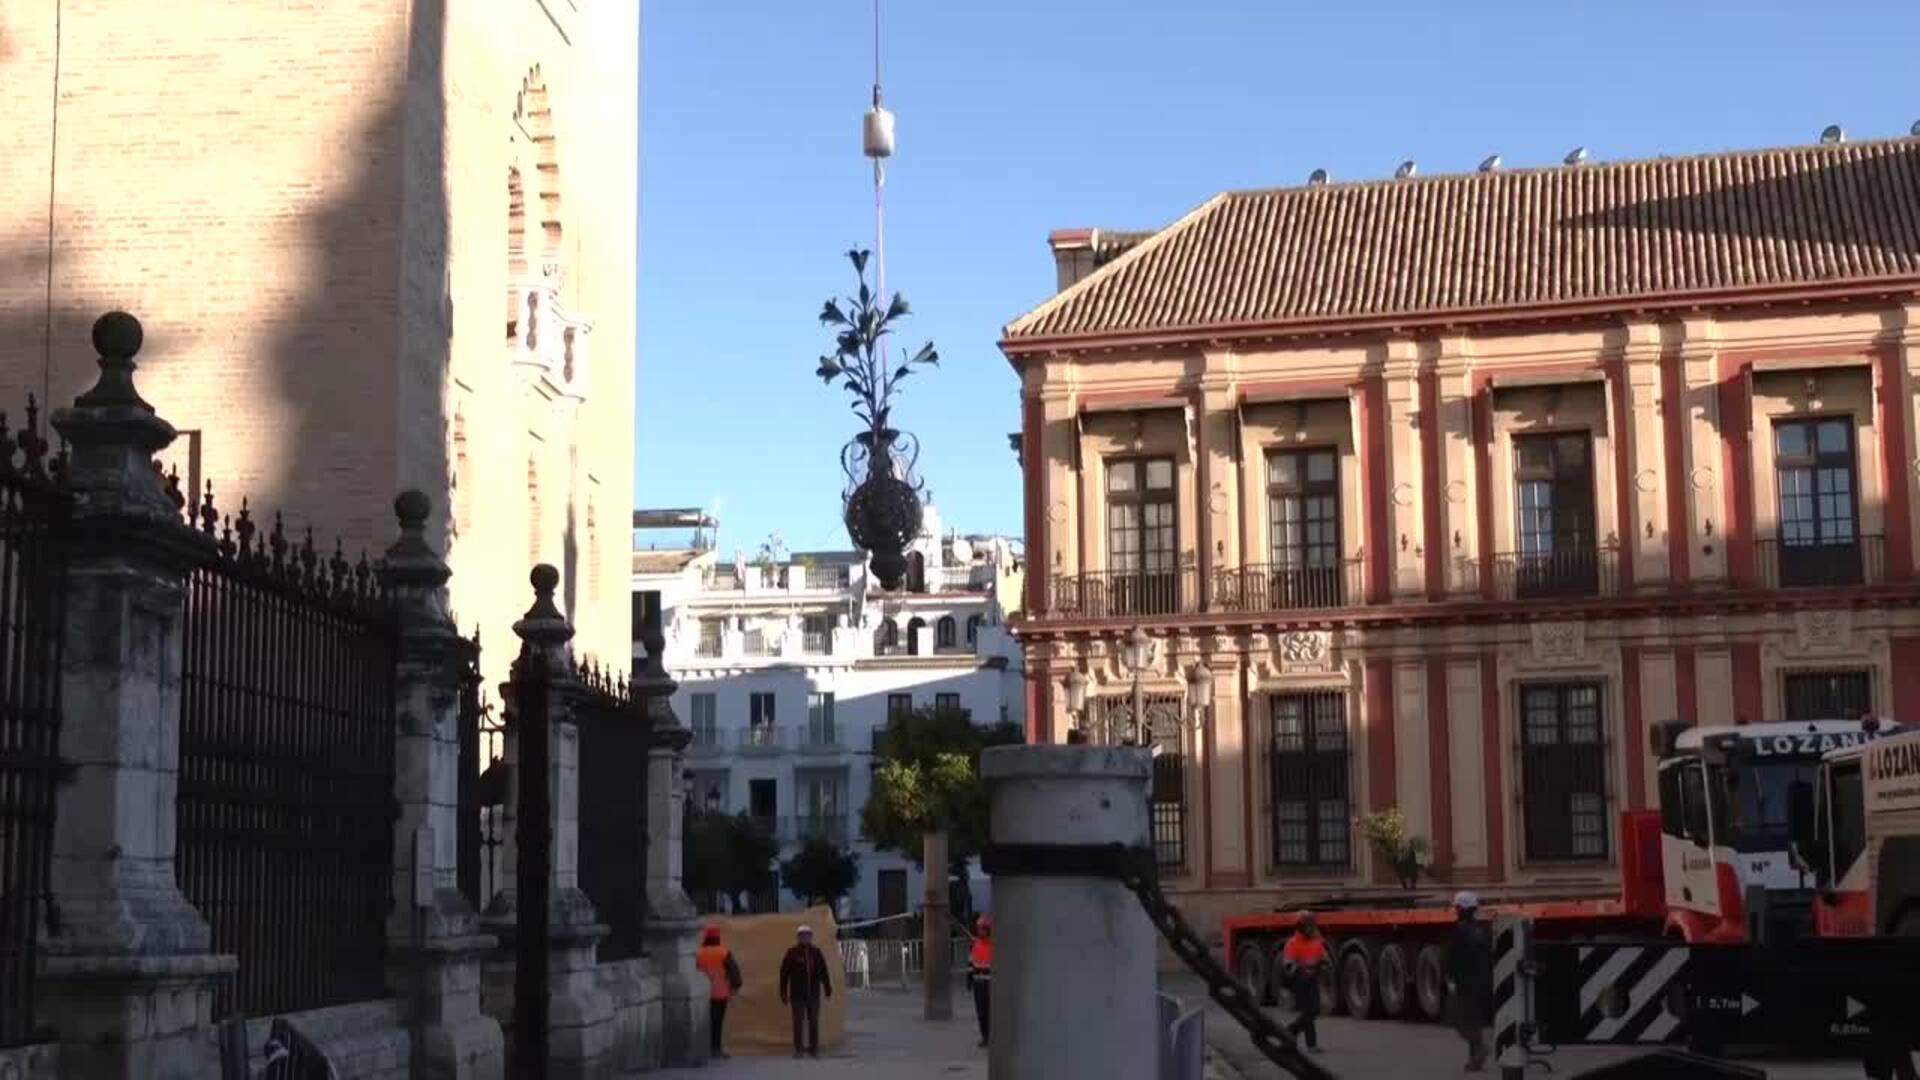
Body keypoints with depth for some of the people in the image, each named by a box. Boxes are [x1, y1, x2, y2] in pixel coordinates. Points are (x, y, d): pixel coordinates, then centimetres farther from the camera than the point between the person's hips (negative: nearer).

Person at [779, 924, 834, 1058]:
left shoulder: (816, 952, 5)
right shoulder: (792, 953, -2)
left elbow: (823, 972, 8)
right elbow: (784, 973, -1)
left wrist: (827, 988, 3)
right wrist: (784, 994, -3)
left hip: (813, 994, 2)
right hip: (797, 995, -2)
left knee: (814, 1022, 6)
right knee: (798, 1022, -1)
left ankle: (814, 1049, 12)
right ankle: (798, 1050, 4)